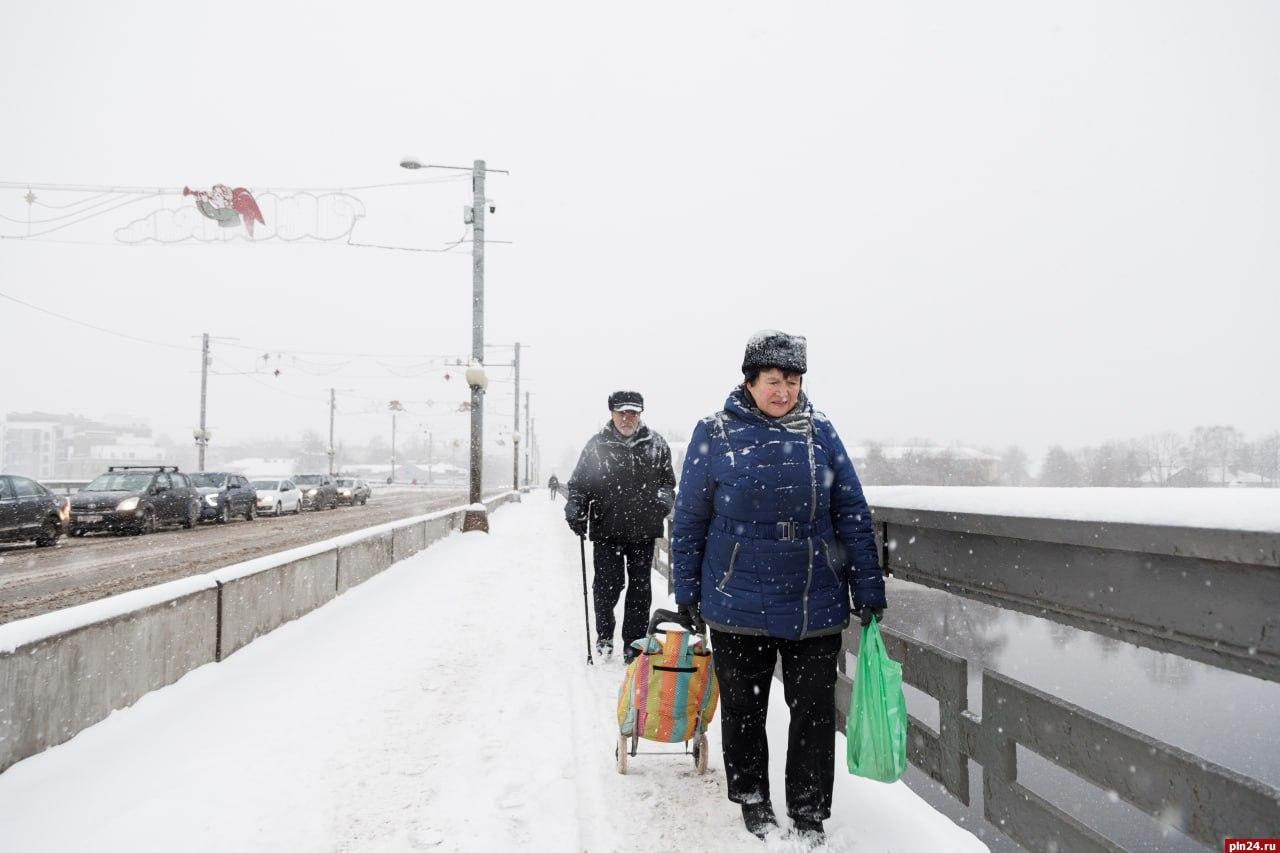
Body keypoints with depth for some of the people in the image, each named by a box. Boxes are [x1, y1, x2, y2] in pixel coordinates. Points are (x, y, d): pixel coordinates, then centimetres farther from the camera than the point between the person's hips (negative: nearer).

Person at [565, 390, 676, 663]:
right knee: (607, 585, 3)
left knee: (640, 588, 8)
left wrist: (664, 498, -4)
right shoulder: (597, 444, -1)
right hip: (606, 529, -1)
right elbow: (579, 483, 3)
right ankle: (604, 635, 29)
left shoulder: (656, 445, 3)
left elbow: (668, 481, 13)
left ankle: (634, 643, 22)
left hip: (643, 530, 1)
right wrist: (575, 507, -12)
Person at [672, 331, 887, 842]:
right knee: (743, 709, 14)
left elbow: (852, 515, 4)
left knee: (815, 711, 8)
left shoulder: (820, 432, 2)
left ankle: (809, 816, 25)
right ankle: (752, 801, 35)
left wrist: (868, 588, 1)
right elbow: (689, 519, 2)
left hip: (816, 604, 1)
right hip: (738, 604, -1)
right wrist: (686, 593, 3)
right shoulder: (715, 433, -3)